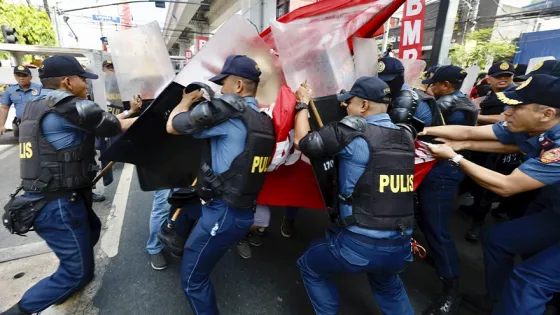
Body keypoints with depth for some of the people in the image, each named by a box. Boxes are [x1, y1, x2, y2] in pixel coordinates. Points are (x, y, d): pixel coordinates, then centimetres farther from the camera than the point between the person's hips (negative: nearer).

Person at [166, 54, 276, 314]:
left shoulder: (228, 110, -19)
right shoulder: (263, 120, 7)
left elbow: (173, 126, -11)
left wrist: (187, 101, 7)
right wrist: (200, 106, 18)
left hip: (223, 213, -9)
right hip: (244, 212, 9)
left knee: (192, 278, 11)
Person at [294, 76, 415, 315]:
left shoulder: (353, 131, -15)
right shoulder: (405, 136, 3)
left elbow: (302, 141, -7)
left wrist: (302, 104, 7)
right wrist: (353, 112, 24)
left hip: (361, 245, -6)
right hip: (400, 246, 7)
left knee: (310, 267, 23)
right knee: (387, 285, 39)